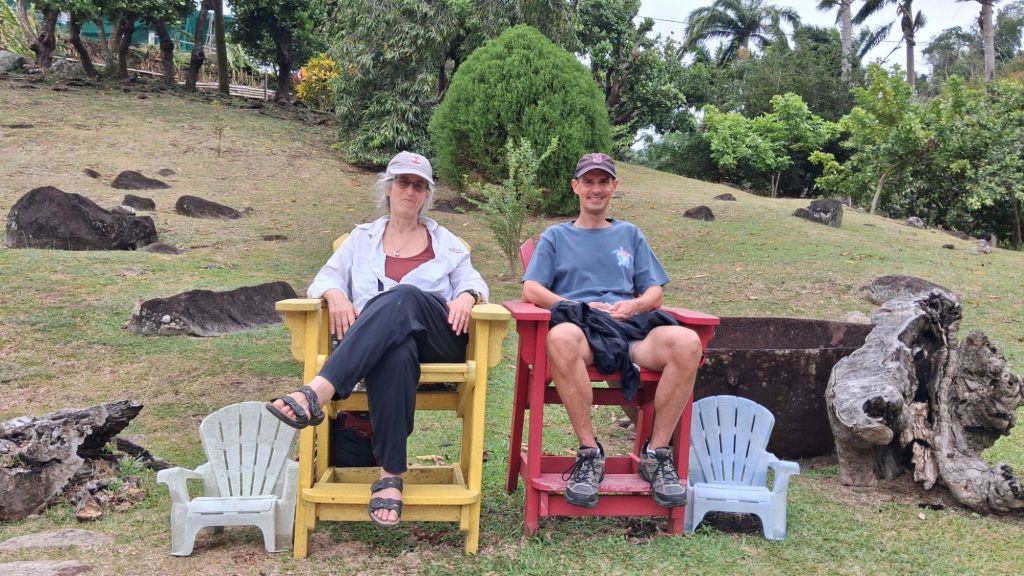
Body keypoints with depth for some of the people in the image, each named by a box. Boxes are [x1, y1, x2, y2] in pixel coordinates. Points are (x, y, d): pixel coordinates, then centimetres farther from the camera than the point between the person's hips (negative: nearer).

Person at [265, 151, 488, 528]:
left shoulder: (446, 242, 23)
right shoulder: (362, 238, 23)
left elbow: (474, 282, 13)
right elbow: (326, 278, 13)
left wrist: (466, 297, -13)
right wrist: (336, 295, -12)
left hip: (439, 341, 0)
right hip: (378, 344, 0)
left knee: (403, 295, -36)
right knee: (397, 352, -42)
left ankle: (317, 394, -50)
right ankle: (390, 474, -42)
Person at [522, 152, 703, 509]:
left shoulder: (630, 235, 29)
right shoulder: (556, 236, 23)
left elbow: (655, 292, 20)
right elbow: (531, 290, 8)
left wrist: (634, 306, -3)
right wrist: (581, 307, -6)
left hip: (630, 327, 3)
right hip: (581, 327, -2)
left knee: (687, 342, -32)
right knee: (561, 337, -42)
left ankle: (656, 453, -18)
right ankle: (590, 452, -26)